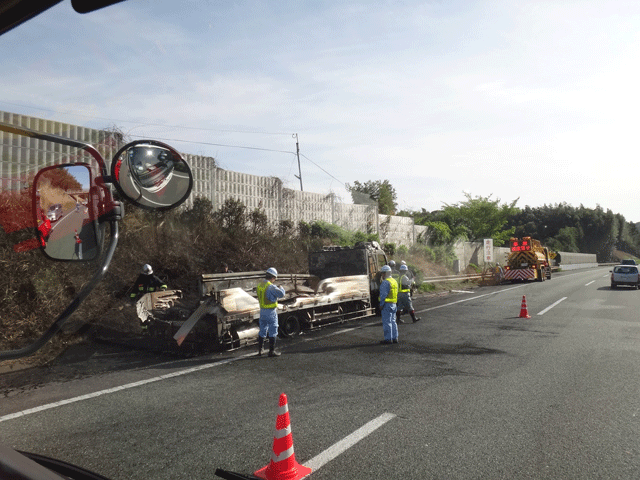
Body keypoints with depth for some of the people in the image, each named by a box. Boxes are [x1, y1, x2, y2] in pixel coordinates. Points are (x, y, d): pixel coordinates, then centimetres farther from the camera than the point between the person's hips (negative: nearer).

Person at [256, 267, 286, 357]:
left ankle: (260, 349, 26)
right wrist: (281, 288, -1)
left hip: (262, 310, 7)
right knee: (272, 331, 2)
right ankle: (272, 351, 6)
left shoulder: (259, 285, 6)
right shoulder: (271, 286, -20)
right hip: (271, 311, -7)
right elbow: (281, 294, -23)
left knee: (262, 330, 18)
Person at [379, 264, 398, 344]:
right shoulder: (394, 281, 14)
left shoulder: (385, 282, -16)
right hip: (394, 304, 9)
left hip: (387, 304, -9)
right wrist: (395, 303, 20)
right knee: (393, 321, 14)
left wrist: (381, 305, -14)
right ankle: (395, 338, 17)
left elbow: (383, 295, -19)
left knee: (387, 322, -4)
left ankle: (388, 339, 0)